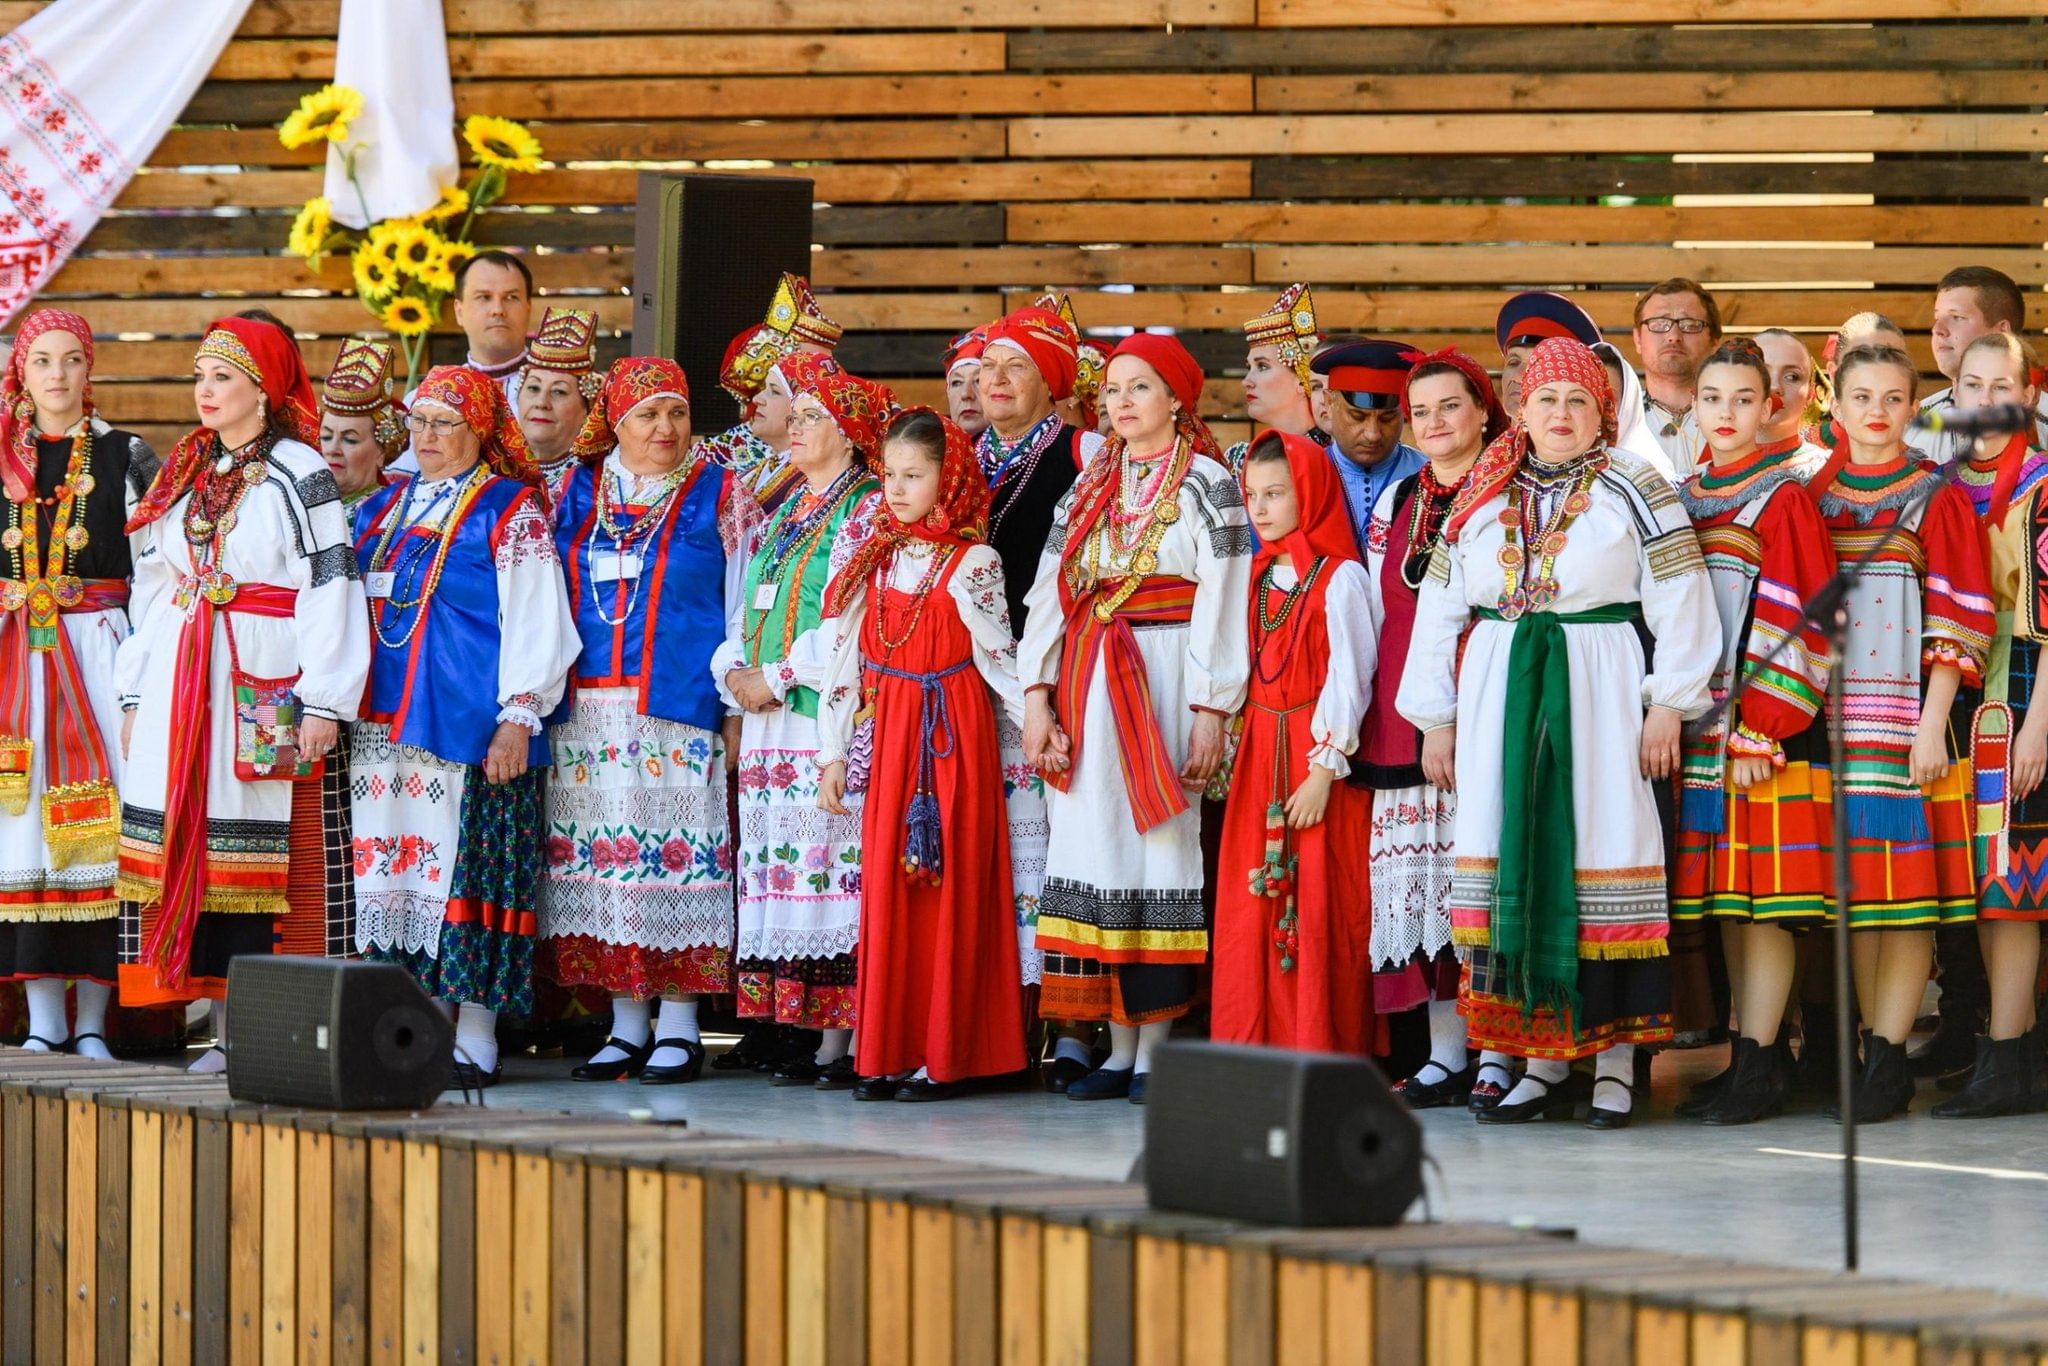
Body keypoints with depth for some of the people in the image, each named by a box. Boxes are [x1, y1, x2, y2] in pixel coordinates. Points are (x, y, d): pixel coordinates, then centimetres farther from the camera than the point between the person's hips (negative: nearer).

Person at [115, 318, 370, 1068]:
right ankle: (225, 1025, 6)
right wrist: (135, 690, 14)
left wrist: (324, 700, -14)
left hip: (262, 688, -6)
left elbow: (330, 589, -8)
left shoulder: (300, 474, -3)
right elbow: (150, 586, 19)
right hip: (180, 687, 6)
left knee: (261, 853, -7)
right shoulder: (182, 474, 16)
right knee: (196, 848, 2)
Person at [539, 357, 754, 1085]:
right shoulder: (578, 492, 13)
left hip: (680, 702, -3)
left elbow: (744, 607, 2)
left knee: (679, 854, -7)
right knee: (606, 858, 2)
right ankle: (627, 1025, 9)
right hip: (589, 709, 3)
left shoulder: (719, 494, 4)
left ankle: (679, 1026, -1)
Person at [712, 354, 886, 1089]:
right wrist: (734, 672, 3)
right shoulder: (783, 515, 21)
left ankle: (843, 1041, -10)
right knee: (783, 872, 4)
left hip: (831, 717, -8)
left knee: (835, 864, -11)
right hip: (768, 724, 8)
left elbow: (851, 623, -13)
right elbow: (747, 608, 22)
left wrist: (779, 676, -12)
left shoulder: (868, 513, -4)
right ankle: (811, 1035, 6)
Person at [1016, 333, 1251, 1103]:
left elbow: (1222, 603, -6)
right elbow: (1050, 591, 11)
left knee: (1160, 850, -6)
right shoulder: (1088, 489, 16)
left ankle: (1155, 1050, -2)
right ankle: (1118, 1049, 6)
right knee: (1099, 845, 2)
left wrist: (1210, 710, -13)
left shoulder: (1205, 484, 0)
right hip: (1089, 686, 5)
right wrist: (1038, 696, 0)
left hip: (1166, 681, -5)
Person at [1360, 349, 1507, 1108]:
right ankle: (1445, 1053, 7)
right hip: (1407, 719, 5)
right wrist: (1368, 716, 14)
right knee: (1421, 882, 3)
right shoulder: (1395, 504, 18)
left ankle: (1499, 1054, -5)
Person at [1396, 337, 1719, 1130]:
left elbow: (1679, 605, -2)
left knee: (1602, 851, -7)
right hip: (1501, 698, 4)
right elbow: (1439, 609, 16)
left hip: (1602, 694, -4)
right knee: (1519, 858, 0)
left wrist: (1667, 706, -9)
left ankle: (1615, 1063, -4)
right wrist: (1436, 718, 12)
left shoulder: (1636, 492, 2)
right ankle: (1543, 1059, 6)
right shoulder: (1482, 500, 14)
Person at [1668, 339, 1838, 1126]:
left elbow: (1806, 624, -11)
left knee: (1764, 899, -6)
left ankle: (1759, 1068, -4)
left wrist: (1759, 732, -16)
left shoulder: (1784, 499, -6)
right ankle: (1747, 1060, 14)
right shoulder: (1684, 500, 14)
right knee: (1726, 900, 9)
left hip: (1767, 728, -7)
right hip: (1701, 723, 7)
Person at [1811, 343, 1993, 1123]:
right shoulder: (1814, 499, 12)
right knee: (1852, 882, 3)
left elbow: (1958, 618, -5)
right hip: (1833, 714, 4)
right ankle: (1874, 1048, 8)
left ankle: (1887, 1059, -9)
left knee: (1906, 884, -7)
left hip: (1908, 708, -4)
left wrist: (1932, 724, -13)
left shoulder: (1937, 498, 1)